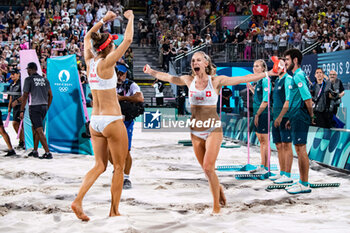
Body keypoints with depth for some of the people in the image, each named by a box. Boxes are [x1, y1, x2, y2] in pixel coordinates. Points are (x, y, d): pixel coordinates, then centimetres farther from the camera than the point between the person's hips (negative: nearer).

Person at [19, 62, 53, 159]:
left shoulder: (29, 79, -5)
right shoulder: (45, 80, 12)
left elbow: (25, 96, -8)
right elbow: (50, 95, 13)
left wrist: (22, 111, -5)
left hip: (34, 107, -6)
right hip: (44, 106, 6)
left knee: (39, 130, -7)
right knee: (34, 128, 20)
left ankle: (48, 153, -13)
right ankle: (35, 151, 25)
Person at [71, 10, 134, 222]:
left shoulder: (90, 62, 4)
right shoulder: (106, 63, -14)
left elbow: (87, 38, 23)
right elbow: (128, 39, -13)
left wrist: (103, 21, 26)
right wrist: (130, 18, 1)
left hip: (95, 122, 7)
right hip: (112, 121, -7)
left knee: (100, 165, 13)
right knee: (119, 167, 6)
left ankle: (78, 200, -3)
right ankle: (114, 212, 11)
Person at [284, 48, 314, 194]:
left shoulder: (298, 76, -14)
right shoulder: (296, 76, 18)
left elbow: (308, 98, -21)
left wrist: (311, 115, -10)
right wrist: (291, 119, 22)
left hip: (300, 119, -10)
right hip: (296, 118, 10)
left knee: (301, 149, -7)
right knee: (299, 149, 13)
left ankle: (305, 185, -2)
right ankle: (302, 182, 20)